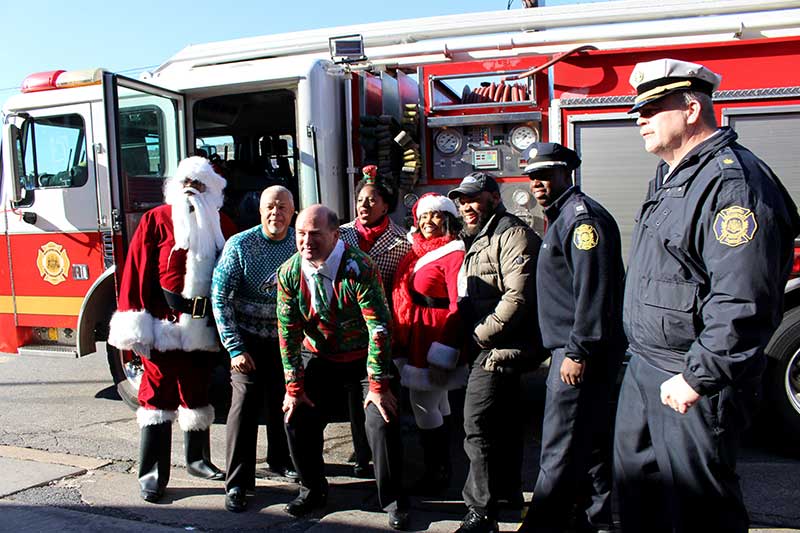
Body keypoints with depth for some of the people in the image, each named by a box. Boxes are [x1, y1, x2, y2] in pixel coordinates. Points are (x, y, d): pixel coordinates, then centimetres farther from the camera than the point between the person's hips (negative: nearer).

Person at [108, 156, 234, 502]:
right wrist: (133, 321, -14)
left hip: (203, 327, 4)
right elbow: (136, 271, -7)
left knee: (198, 392, 16)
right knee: (158, 394, 1)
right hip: (163, 324, -4)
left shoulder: (222, 227, 8)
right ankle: (152, 473, 8)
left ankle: (198, 459, 31)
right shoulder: (156, 220, -2)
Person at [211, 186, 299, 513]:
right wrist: (235, 348, -17)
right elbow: (220, 297, -13)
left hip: (285, 337, 4)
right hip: (250, 338, -3)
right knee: (245, 404, -8)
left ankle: (279, 460, 37)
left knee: (283, 401, 15)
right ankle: (237, 483, 3)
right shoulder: (240, 244, -13)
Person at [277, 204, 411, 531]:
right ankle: (313, 489, 25)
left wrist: (378, 384, -24)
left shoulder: (358, 268, -26)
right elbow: (288, 332, -6)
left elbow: (380, 327, -25)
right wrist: (294, 385, -7)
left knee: (382, 421, -14)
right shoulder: (289, 274, -11)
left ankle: (392, 499, 8)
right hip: (321, 358, 4)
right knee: (296, 418, 0)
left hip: (366, 357, -4)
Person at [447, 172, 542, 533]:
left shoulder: (512, 234, -14)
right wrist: (472, 341, 12)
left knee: (479, 427, -9)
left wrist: (480, 335, -18)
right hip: (494, 350, 10)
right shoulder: (478, 239, 19)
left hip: (499, 349, -10)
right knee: (503, 421, 20)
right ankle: (509, 490, 36)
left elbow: (518, 296, -25)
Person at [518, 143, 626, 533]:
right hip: (573, 348, 11)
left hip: (581, 352, -11)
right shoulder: (562, 217, 20)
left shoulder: (582, 216, -14)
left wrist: (577, 352, -23)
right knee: (590, 440, 17)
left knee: (560, 448, -6)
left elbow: (594, 291, -23)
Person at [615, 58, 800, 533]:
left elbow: (741, 301, -27)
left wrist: (696, 378, -24)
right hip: (645, 370, 10)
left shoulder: (733, 181, -20)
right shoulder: (671, 177, 13)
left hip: (695, 384, -9)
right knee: (635, 482, 20)